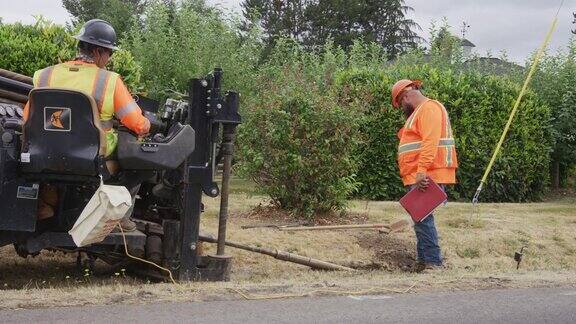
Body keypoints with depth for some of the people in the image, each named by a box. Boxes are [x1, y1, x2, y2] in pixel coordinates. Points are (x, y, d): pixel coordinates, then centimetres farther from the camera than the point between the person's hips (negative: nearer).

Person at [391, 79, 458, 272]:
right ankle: (424, 262, 15)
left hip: (426, 177, -11)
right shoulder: (418, 112, 25)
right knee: (421, 219, 11)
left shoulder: (429, 108, -8)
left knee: (422, 218, -13)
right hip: (419, 177, 11)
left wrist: (422, 172, -27)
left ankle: (433, 263, -12)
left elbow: (430, 142, -20)